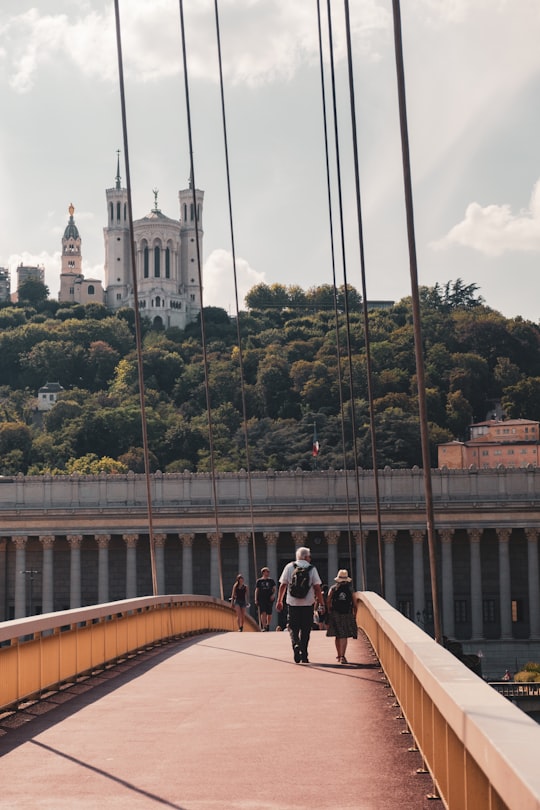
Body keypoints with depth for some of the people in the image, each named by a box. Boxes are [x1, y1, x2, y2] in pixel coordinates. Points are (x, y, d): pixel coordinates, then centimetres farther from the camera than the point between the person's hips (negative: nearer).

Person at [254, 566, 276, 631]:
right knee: (263, 613, -13)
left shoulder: (271, 581, 10)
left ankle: (268, 626, 23)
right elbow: (256, 590, 8)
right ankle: (264, 627, -16)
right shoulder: (259, 581, 6)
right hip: (261, 599, -2)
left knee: (269, 613, 4)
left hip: (269, 599, 2)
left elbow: (274, 589, 7)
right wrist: (256, 600, 2)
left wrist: (273, 594, -13)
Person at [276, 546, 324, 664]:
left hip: (293, 603, 0)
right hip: (308, 604, 0)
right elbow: (317, 588, -4)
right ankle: (304, 656, 8)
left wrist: (279, 601, 9)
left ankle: (296, 644, -21)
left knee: (293, 628, 8)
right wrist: (321, 603, 2)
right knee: (305, 630, 8)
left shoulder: (289, 567, 2)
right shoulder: (312, 569, 0)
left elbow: (283, 585, 2)